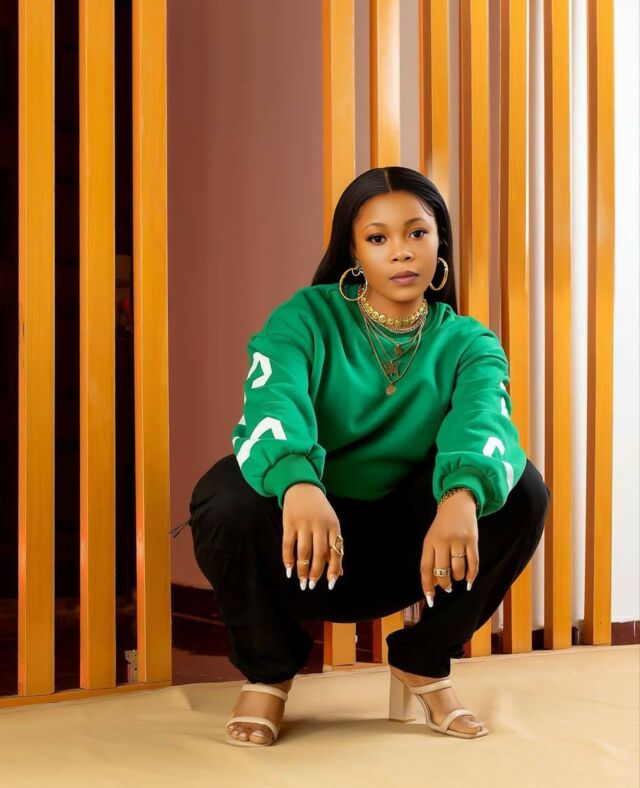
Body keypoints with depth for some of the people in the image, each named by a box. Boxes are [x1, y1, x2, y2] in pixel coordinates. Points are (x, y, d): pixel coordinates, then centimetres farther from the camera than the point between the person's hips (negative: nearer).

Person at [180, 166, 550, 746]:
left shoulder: (467, 343, -1)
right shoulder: (307, 318, -6)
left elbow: (484, 420, -24)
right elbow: (273, 402, -27)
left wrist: (462, 496, -49)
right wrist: (297, 483, -51)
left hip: (405, 554, 2)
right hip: (305, 543, -1)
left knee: (522, 491, -22)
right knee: (228, 495, -33)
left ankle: (424, 662, 1)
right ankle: (269, 670, -3)